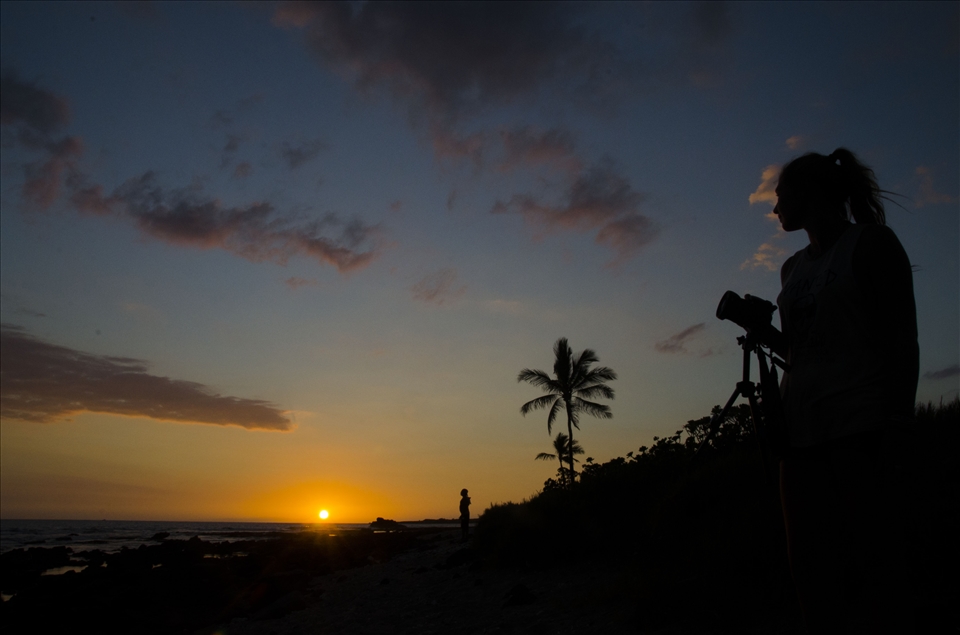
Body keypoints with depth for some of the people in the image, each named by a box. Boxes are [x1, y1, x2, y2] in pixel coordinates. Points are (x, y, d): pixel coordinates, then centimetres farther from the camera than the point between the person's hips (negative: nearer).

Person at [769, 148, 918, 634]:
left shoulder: (870, 242, 3)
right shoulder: (794, 267, 21)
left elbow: (902, 339, -5)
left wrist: (896, 421, -13)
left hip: (860, 424, -6)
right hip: (802, 429, 7)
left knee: (874, 567, -6)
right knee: (811, 572, 6)